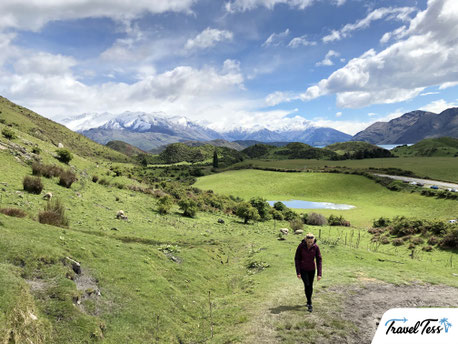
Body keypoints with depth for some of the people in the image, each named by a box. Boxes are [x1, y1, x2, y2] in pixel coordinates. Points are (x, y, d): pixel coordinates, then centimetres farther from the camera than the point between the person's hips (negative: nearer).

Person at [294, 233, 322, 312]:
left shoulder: (316, 247, -17)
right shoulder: (301, 246, -21)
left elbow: (319, 260, -12)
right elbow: (297, 259, -13)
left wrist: (319, 274, -16)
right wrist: (298, 272, -16)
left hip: (311, 268, 2)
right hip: (302, 268, -2)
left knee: (310, 286, 12)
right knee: (307, 285, -12)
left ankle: (308, 301, 35)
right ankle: (310, 304, 2)